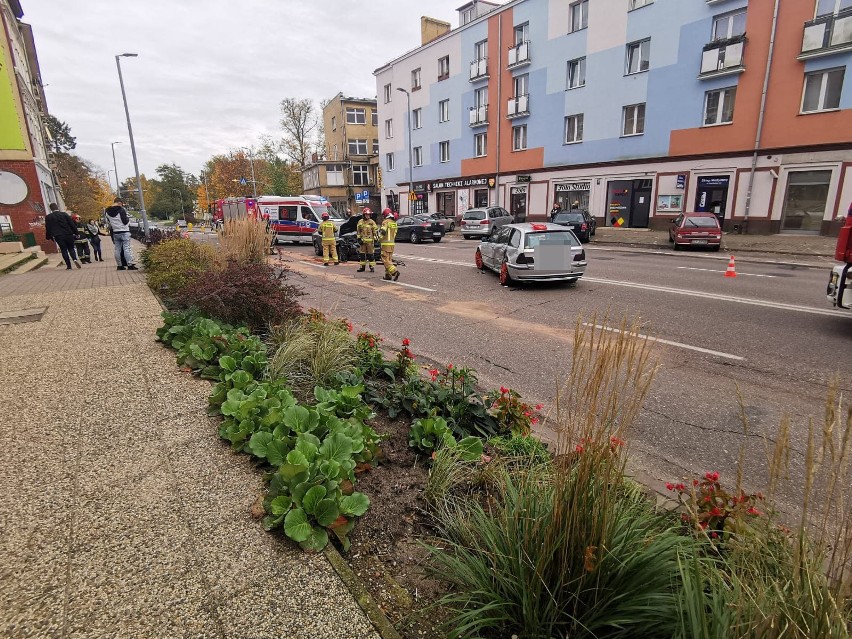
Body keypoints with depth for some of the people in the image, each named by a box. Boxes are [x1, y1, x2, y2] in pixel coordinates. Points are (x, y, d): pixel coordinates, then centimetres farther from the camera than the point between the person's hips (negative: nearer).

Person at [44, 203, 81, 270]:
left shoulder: (48, 217, 2)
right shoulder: (64, 214, 0)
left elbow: (47, 228, 6)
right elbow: (71, 224, -1)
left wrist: (48, 236, 16)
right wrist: (75, 232, 9)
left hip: (58, 236, 0)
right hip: (68, 234, 0)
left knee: (64, 250, 4)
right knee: (71, 248, 10)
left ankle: (68, 266, 2)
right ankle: (75, 259, -17)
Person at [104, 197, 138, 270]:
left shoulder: (108, 211, 8)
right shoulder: (122, 210, -13)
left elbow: (108, 222, 15)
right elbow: (126, 221, -12)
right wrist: (128, 217, 7)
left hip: (115, 233, 6)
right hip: (124, 232, -6)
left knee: (117, 249, 8)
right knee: (126, 248, -6)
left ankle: (119, 265, 12)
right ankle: (130, 265, -9)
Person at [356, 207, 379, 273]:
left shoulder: (372, 222, 1)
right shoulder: (360, 222, 9)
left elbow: (375, 231, 0)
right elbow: (358, 231, 14)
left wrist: (375, 240, -4)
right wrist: (359, 238, 5)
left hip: (370, 241, -3)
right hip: (363, 241, 3)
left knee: (371, 255, -2)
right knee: (362, 254, 7)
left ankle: (372, 267, 3)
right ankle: (362, 267, 16)